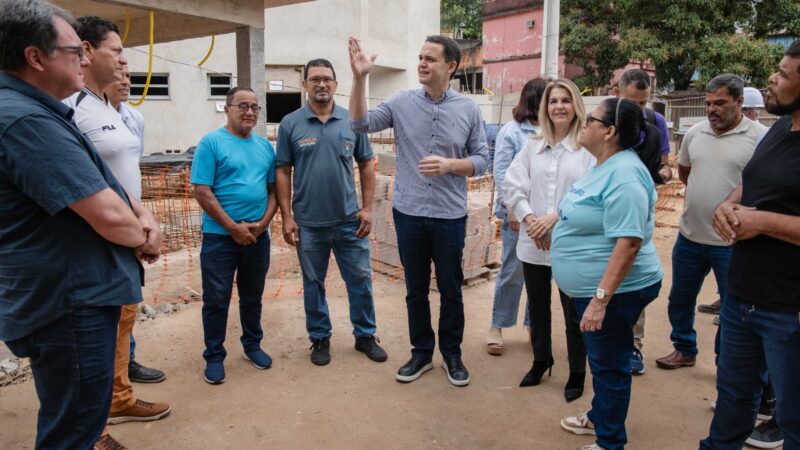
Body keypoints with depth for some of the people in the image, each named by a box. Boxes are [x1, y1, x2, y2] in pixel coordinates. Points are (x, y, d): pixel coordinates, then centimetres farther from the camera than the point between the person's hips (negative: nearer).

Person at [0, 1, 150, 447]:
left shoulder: (38, 113, 12)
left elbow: (102, 181, 20)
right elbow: (109, 216, -27)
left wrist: (142, 216, 0)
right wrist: (142, 238, -5)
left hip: (76, 297, 11)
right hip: (69, 306, -11)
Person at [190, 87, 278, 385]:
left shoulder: (265, 146, 9)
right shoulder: (211, 142, -7)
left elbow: (274, 189, 9)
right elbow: (202, 191, -12)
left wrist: (262, 223, -6)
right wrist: (233, 227, -14)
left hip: (258, 236, 5)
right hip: (220, 236, -4)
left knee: (252, 297, 16)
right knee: (216, 300, 5)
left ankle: (252, 345, 33)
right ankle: (214, 357, 19)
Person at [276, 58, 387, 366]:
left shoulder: (352, 121, 2)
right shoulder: (290, 124, -1)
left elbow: (366, 165, 7)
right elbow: (283, 172, 0)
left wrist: (367, 208, 0)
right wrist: (287, 217, -4)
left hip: (349, 220, 1)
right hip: (308, 222, -1)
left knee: (360, 280, 9)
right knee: (313, 283, 12)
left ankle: (365, 335, 27)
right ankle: (320, 339, 29)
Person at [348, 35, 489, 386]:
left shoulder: (468, 109, -1)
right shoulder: (402, 102, 0)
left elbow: (481, 160, 1)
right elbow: (360, 124, -6)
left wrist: (449, 165, -17)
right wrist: (359, 79, -16)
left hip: (450, 215, -1)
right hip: (408, 213, 1)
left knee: (450, 290, 11)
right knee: (416, 290, 13)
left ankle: (452, 354, 30)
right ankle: (421, 353, 31)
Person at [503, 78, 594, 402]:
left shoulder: (589, 148, -7)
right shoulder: (532, 146, 8)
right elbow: (514, 186, 2)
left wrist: (555, 217, -20)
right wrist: (530, 220, -12)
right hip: (533, 243, 4)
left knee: (573, 312, 7)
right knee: (537, 307, 18)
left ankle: (577, 373, 27)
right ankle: (541, 361, 39)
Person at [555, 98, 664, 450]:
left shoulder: (624, 174, -25)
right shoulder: (606, 166, 8)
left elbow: (628, 242, -30)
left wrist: (601, 299, -32)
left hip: (614, 290, -10)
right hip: (594, 287, 10)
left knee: (610, 364, 6)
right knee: (601, 360, 24)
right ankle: (599, 417, 43)